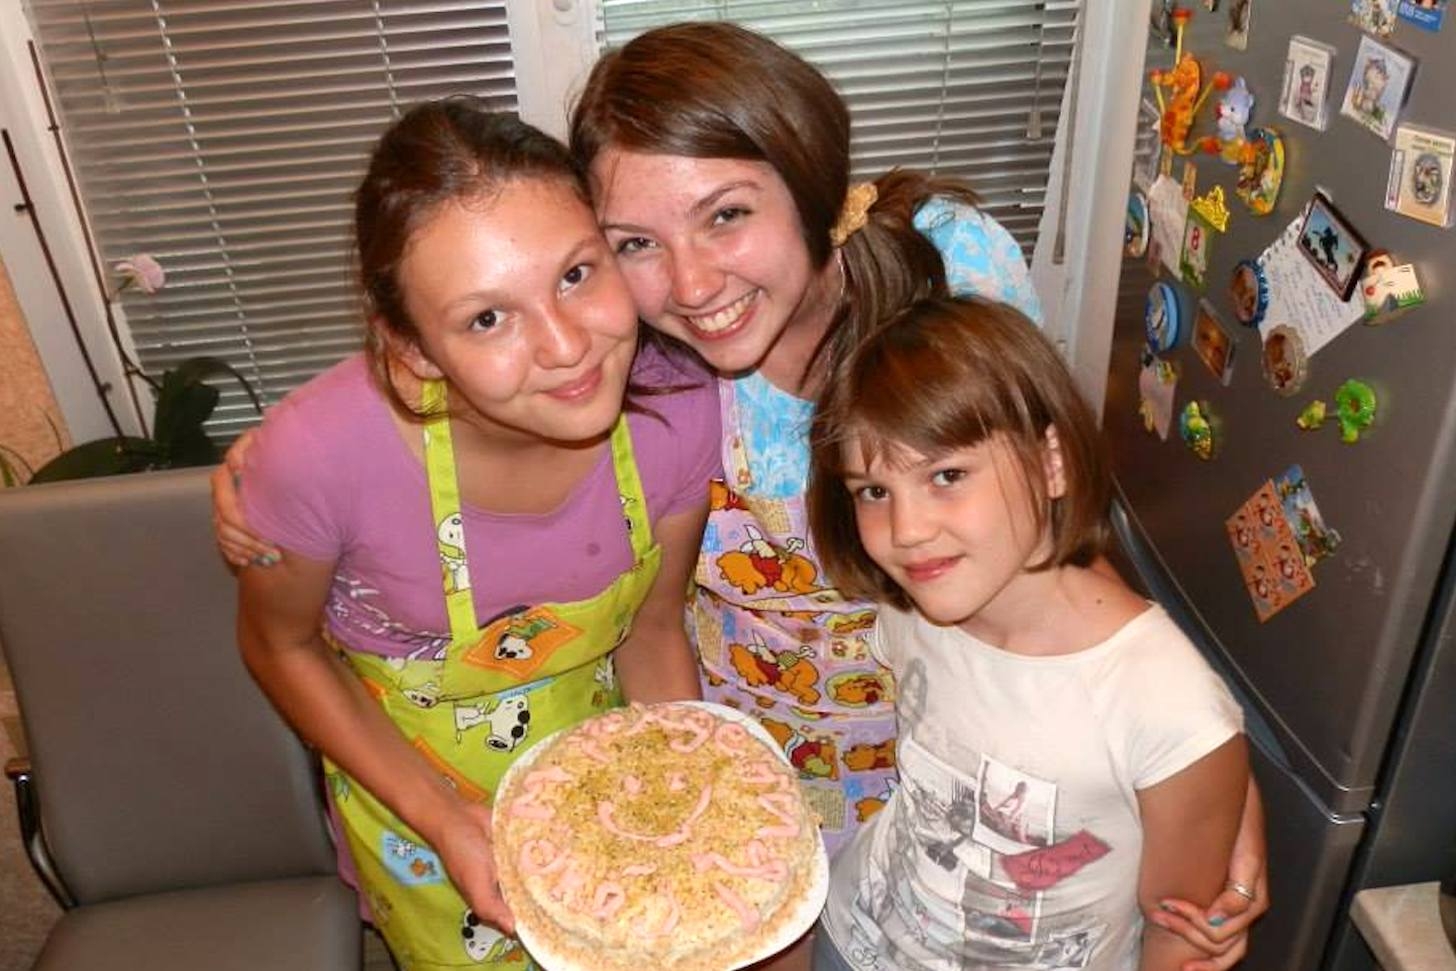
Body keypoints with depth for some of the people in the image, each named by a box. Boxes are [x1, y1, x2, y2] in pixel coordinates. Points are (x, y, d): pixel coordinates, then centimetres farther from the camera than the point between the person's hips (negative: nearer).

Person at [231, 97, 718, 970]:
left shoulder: (677, 406, -27)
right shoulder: (320, 453, -34)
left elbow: (652, 631, -9)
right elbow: (282, 645, -13)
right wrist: (442, 817, -19)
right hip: (414, 781, -2)